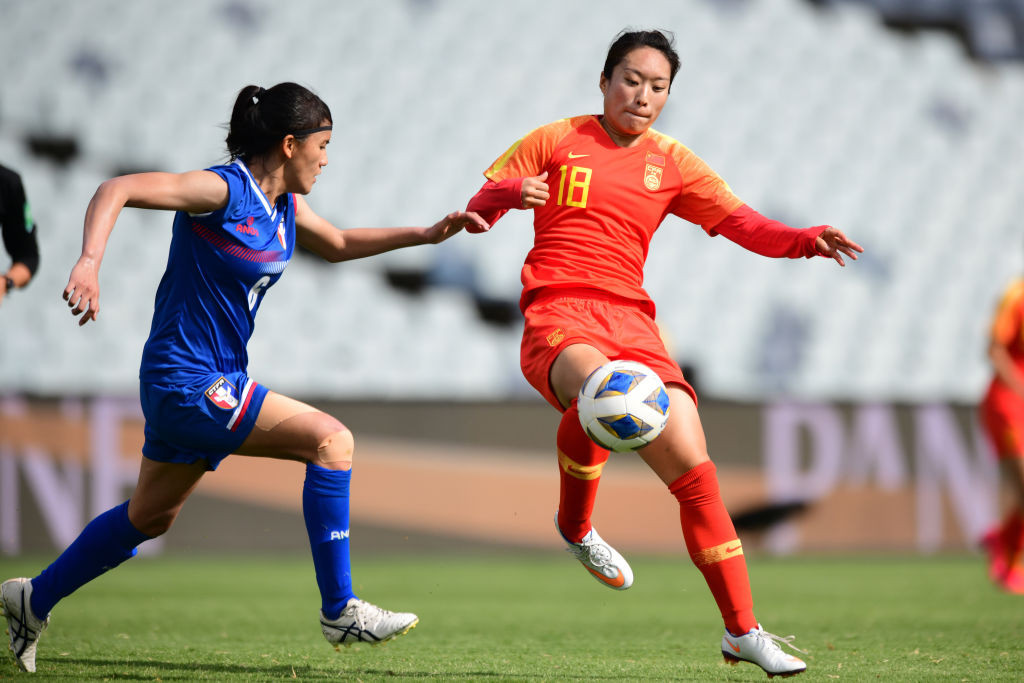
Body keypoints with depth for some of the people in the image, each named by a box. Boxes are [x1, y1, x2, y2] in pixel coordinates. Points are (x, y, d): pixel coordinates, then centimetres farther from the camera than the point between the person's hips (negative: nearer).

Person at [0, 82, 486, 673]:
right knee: (330, 440, -17)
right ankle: (340, 611, -14)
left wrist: (427, 234, 22)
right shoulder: (223, 191, -18)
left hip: (215, 382, 10)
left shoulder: (284, 207, 9)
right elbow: (117, 190, -25)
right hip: (187, 382, -10)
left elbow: (337, 245, 28)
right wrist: (90, 261, -40)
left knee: (151, 516, 23)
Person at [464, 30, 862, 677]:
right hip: (557, 312, -3)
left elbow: (743, 223, 10)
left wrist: (805, 240, -10)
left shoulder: (672, 163, 16)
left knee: (694, 468, -9)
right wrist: (513, 192, -14)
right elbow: (478, 209, 10)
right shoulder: (557, 141, 10)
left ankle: (743, 631, -2)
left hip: (631, 321, 3)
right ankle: (575, 525, -11)